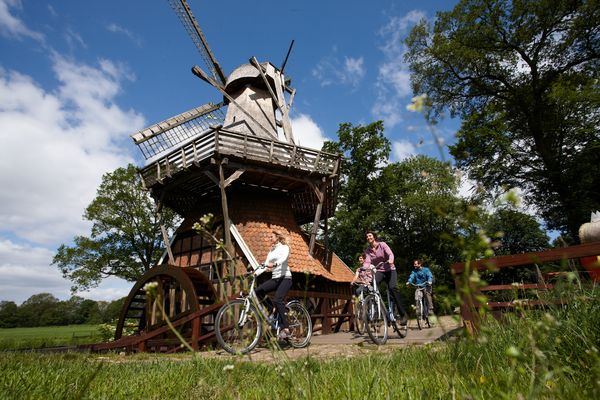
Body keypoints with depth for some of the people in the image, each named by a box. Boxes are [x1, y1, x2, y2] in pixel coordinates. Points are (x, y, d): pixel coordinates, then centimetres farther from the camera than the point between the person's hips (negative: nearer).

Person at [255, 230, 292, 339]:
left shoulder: (284, 247, 0)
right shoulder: (271, 251, 19)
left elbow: (284, 258, -22)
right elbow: (265, 265, 10)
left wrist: (275, 264, -42)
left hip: (285, 277, -6)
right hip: (274, 278, 6)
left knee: (277, 300, -24)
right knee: (258, 291, -16)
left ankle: (285, 328, -18)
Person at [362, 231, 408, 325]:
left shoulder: (382, 244, -4)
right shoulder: (367, 250, 4)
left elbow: (390, 254, -18)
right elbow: (367, 262, -9)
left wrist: (390, 260, -42)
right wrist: (363, 268, -31)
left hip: (389, 270, -2)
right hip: (378, 271, 3)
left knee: (392, 287, -25)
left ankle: (403, 314, -17)